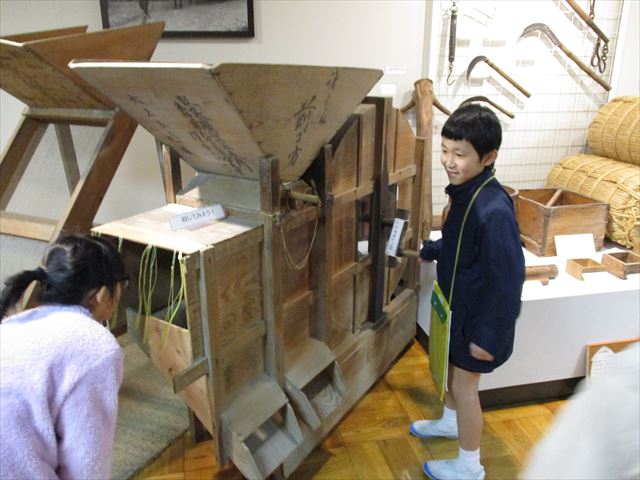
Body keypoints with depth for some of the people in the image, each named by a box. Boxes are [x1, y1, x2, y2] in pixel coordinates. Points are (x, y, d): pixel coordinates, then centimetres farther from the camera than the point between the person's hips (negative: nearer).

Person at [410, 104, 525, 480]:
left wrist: (488, 336, -21)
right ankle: (450, 421, 55)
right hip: (458, 303, 8)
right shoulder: (466, 190, -5)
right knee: (450, 367, 27)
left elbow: (508, 280, -27)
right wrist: (428, 250, 9)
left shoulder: (494, 211, -33)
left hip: (479, 314, -8)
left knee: (464, 384, 9)